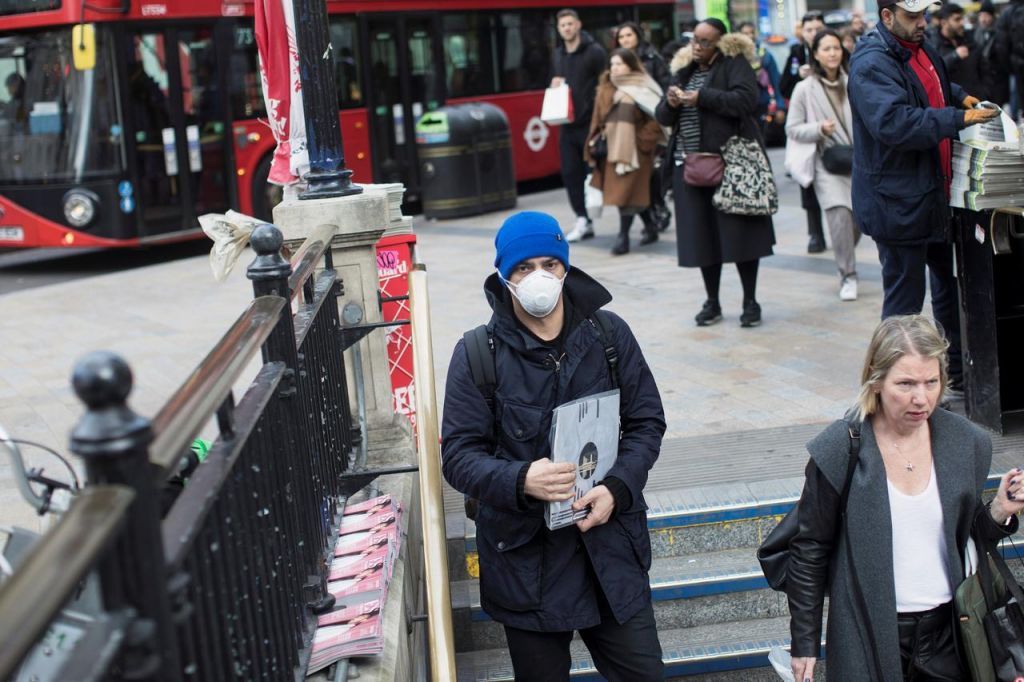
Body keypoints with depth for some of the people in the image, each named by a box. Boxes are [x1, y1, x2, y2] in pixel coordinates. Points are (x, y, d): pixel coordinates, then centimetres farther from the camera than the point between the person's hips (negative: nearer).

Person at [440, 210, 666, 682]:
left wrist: (617, 488, -14)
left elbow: (647, 422, 4)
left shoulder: (609, 334, -1)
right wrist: (521, 481, -27)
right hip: (525, 556, -1)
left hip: (610, 547, 2)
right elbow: (458, 456, -7)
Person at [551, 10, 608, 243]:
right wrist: (554, 86, 2)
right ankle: (583, 220, 11)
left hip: (591, 122, -6)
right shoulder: (557, 55, 14)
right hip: (567, 124, 6)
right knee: (570, 173, 4)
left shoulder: (595, 51, -5)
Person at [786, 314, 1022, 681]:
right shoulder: (838, 450, -12)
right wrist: (805, 644, -3)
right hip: (869, 637, -3)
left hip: (948, 632, 4)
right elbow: (808, 551, -5)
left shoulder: (968, 443, -1)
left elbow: (968, 539, 12)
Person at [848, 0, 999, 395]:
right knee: (904, 299, -1)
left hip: (935, 195, 10)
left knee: (951, 284, 20)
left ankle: (959, 371, 34)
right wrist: (959, 118, -29)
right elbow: (894, 122, -32)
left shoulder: (920, 49, 12)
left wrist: (959, 96, 14)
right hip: (897, 202, -10)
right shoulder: (871, 64, -19)